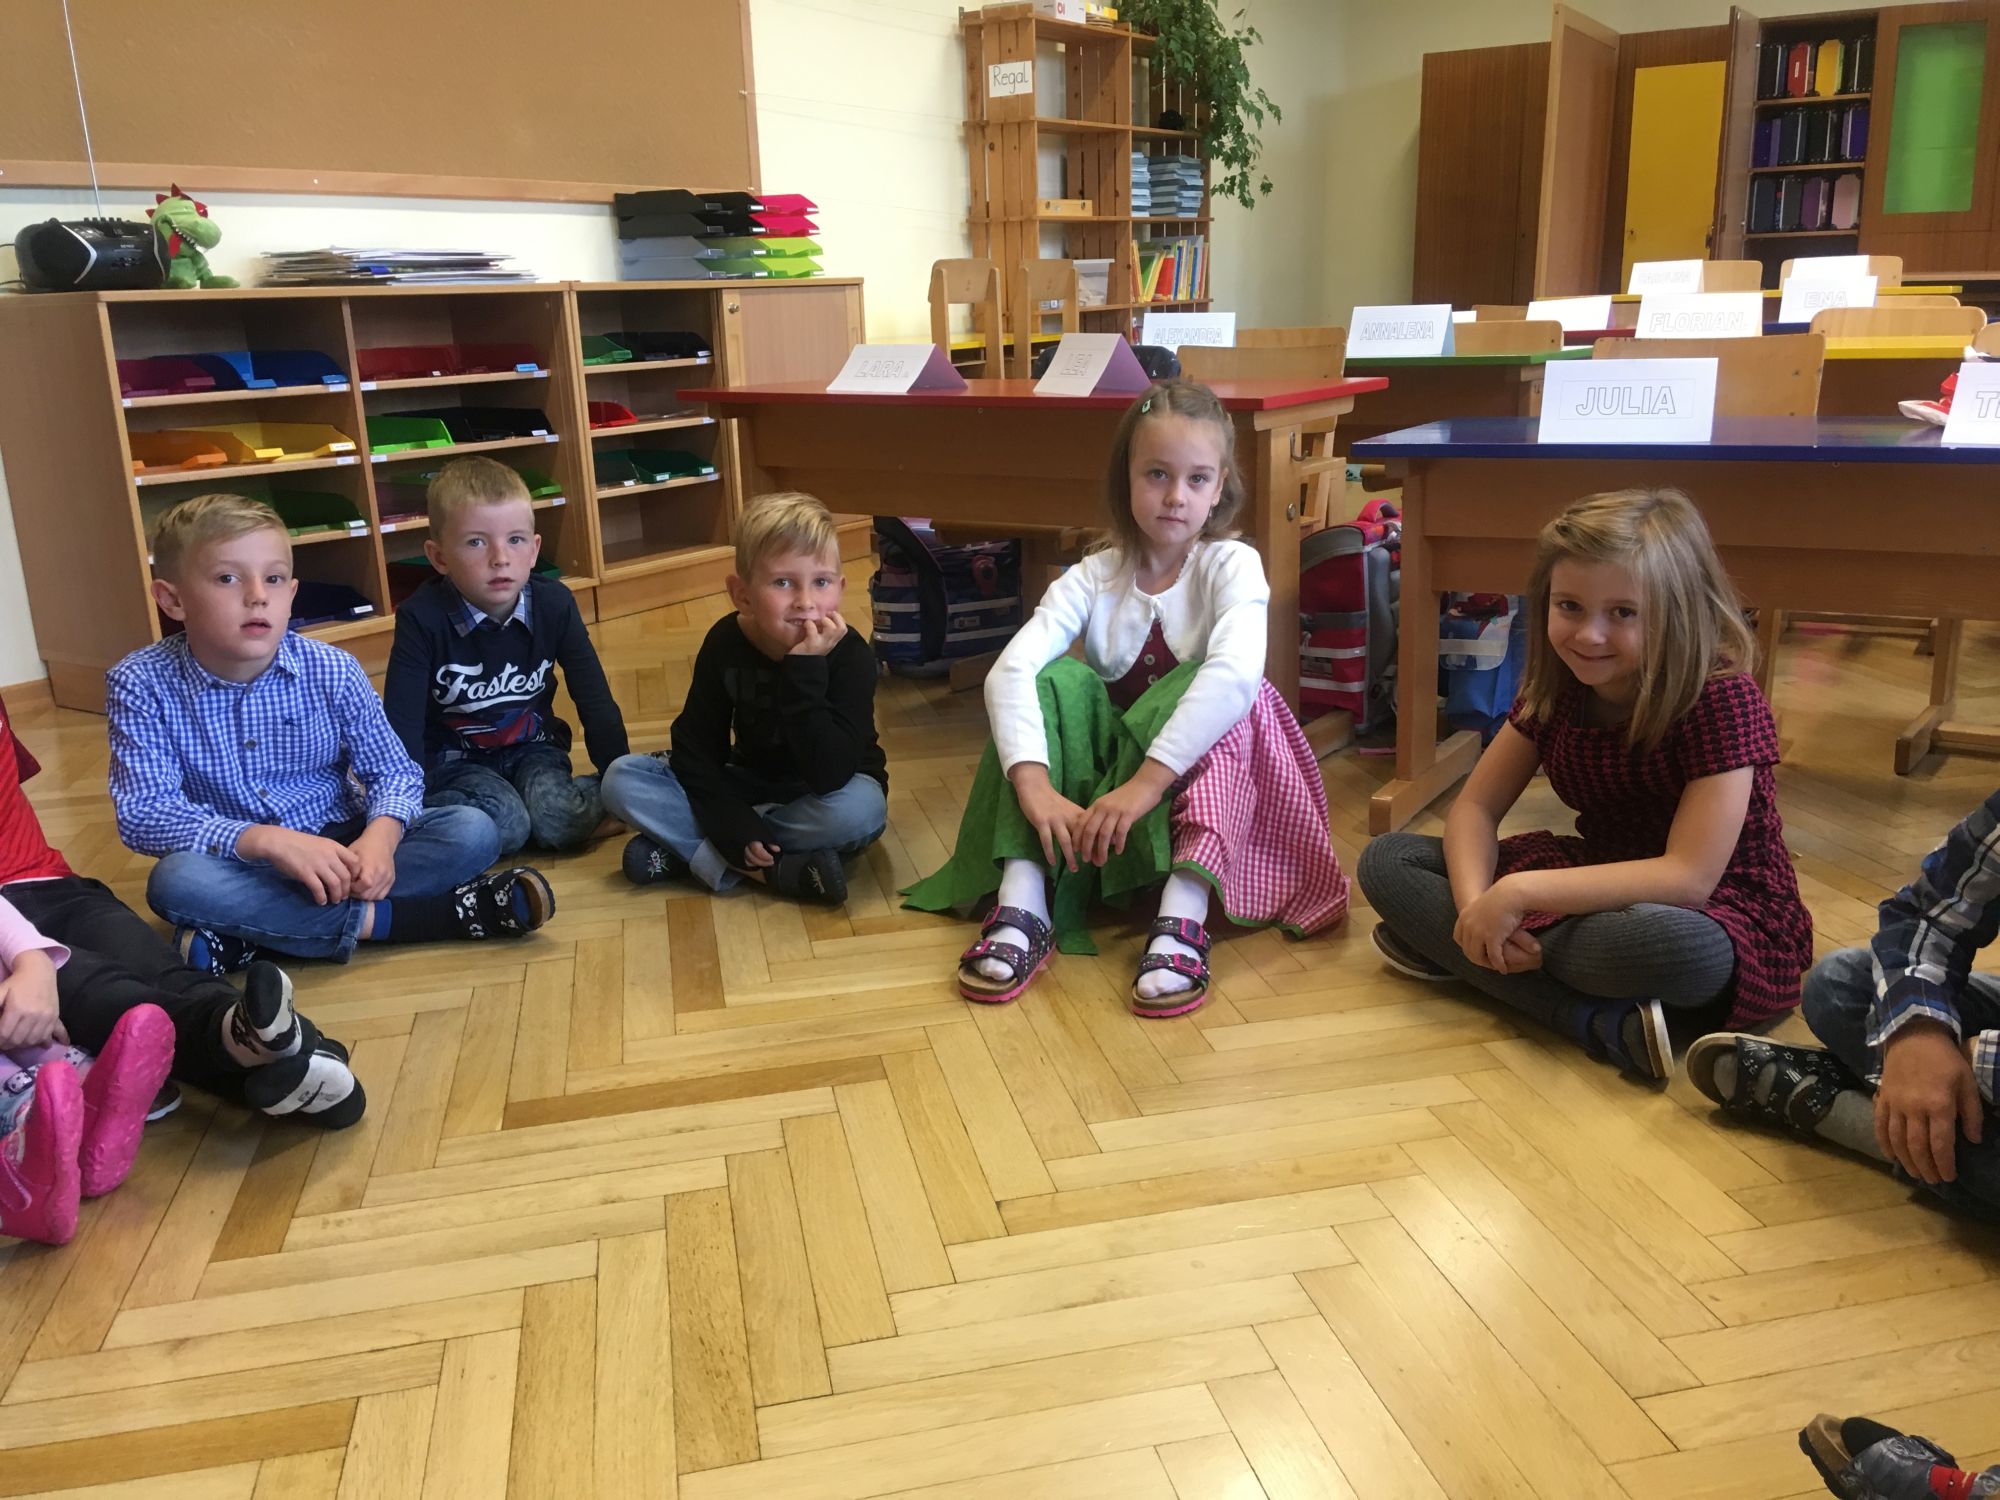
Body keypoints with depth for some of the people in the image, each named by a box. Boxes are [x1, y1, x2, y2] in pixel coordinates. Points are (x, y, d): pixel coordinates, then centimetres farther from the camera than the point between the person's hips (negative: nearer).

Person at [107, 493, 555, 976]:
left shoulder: (332, 670, -9)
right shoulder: (142, 684, -12)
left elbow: (393, 770, -4)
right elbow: (143, 811, -19)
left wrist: (379, 838, -28)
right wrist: (268, 841, -33)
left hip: (339, 847, 3)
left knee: (472, 832, -19)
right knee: (175, 881, -35)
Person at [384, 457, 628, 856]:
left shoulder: (554, 604, -12)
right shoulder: (422, 617, -20)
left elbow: (596, 702, -6)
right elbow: (402, 726, -20)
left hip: (531, 748, 2)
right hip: (454, 759, -1)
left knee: (560, 822, -27)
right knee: (506, 825, -29)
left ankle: (593, 795, 3)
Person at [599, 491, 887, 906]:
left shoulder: (850, 655, -25)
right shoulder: (725, 643, -15)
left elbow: (828, 776, -36)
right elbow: (697, 747, -10)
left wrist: (805, 671, -40)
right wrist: (732, 824, -26)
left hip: (822, 797, -3)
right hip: (749, 785, 3)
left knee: (861, 808, -38)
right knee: (622, 778, -13)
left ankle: (685, 851, -22)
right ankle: (771, 870, -25)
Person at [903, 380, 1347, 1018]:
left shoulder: (1231, 565, -10)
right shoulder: (1094, 577, -5)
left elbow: (1237, 673, -32)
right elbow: (1009, 671, -21)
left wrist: (1146, 781, -41)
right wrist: (1035, 785, -37)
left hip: (1197, 785, -2)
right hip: (1097, 796, 2)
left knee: (1218, 692, -29)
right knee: (1058, 679, -22)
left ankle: (1182, 919, -42)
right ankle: (1022, 906, -33)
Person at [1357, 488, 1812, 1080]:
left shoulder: (1721, 699, -22)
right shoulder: (1555, 687, -3)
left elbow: (1689, 876, -29)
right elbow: (1475, 808, -2)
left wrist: (1518, 892, -34)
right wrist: (1475, 907, -24)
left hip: (1719, 915, -7)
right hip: (1599, 888, 7)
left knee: (1668, 942, -45)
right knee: (1386, 860, -8)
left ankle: (1455, 954, -22)